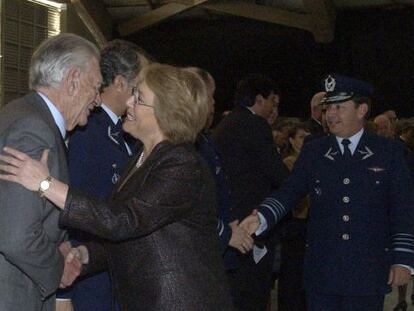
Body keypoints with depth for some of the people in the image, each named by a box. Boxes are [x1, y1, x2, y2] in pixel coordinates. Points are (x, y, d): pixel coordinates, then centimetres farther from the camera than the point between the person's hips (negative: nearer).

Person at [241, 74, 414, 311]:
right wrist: (260, 218, -17)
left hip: (369, 271, -1)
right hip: (322, 270, 2)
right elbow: (289, 193, 0)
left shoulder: (389, 151, 1)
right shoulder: (313, 152, 6)